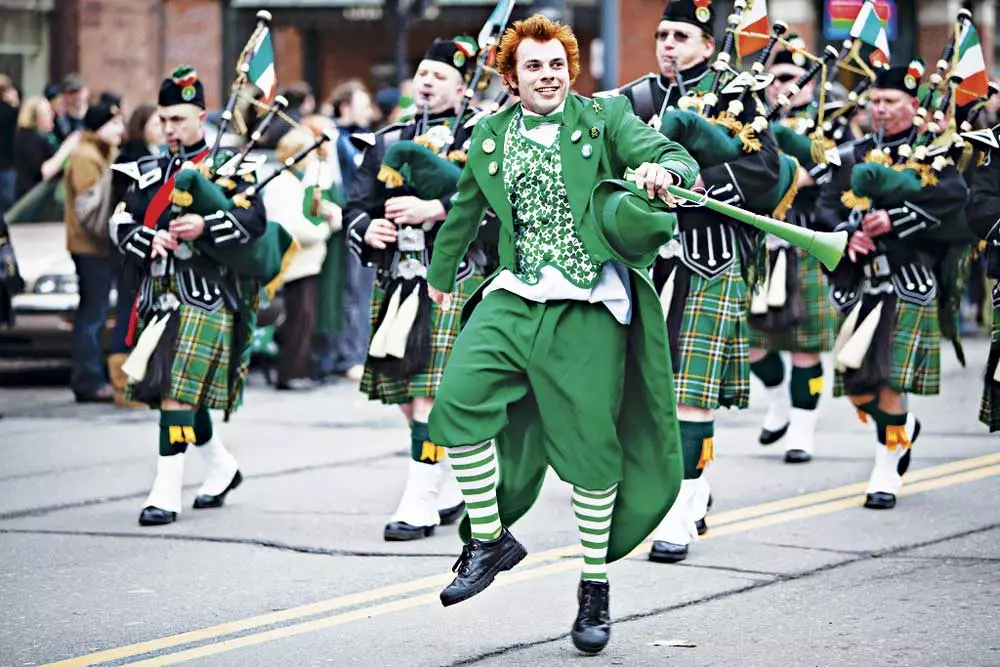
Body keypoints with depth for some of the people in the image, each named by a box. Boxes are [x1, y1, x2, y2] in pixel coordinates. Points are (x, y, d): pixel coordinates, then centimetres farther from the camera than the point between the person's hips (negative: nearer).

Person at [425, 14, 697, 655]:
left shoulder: (605, 117, 2)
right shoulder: (490, 137, 12)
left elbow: (675, 156, -9)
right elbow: (466, 209, 29)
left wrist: (664, 170, -33)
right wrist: (442, 271, 42)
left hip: (587, 307, -3)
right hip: (514, 297, 3)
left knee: (592, 445, 0)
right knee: (459, 400, -17)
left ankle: (595, 586, 16)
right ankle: (490, 539, 2)